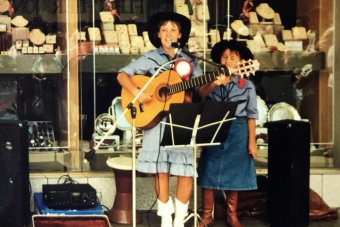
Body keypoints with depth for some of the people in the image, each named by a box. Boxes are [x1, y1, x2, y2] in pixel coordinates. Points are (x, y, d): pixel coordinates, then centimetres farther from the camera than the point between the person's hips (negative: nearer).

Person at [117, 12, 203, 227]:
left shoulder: (190, 62, 9)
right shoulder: (150, 58, 4)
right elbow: (122, 75, 0)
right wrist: (136, 92, -16)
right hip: (156, 118, -1)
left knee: (187, 170, -2)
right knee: (161, 169, 0)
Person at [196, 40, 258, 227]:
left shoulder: (247, 85, -1)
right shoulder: (213, 80, 1)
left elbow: (251, 114, 0)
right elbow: (201, 93, -20)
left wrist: (251, 141, -4)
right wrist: (214, 84, -40)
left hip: (237, 133, -1)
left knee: (232, 174, 8)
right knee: (209, 174, 3)